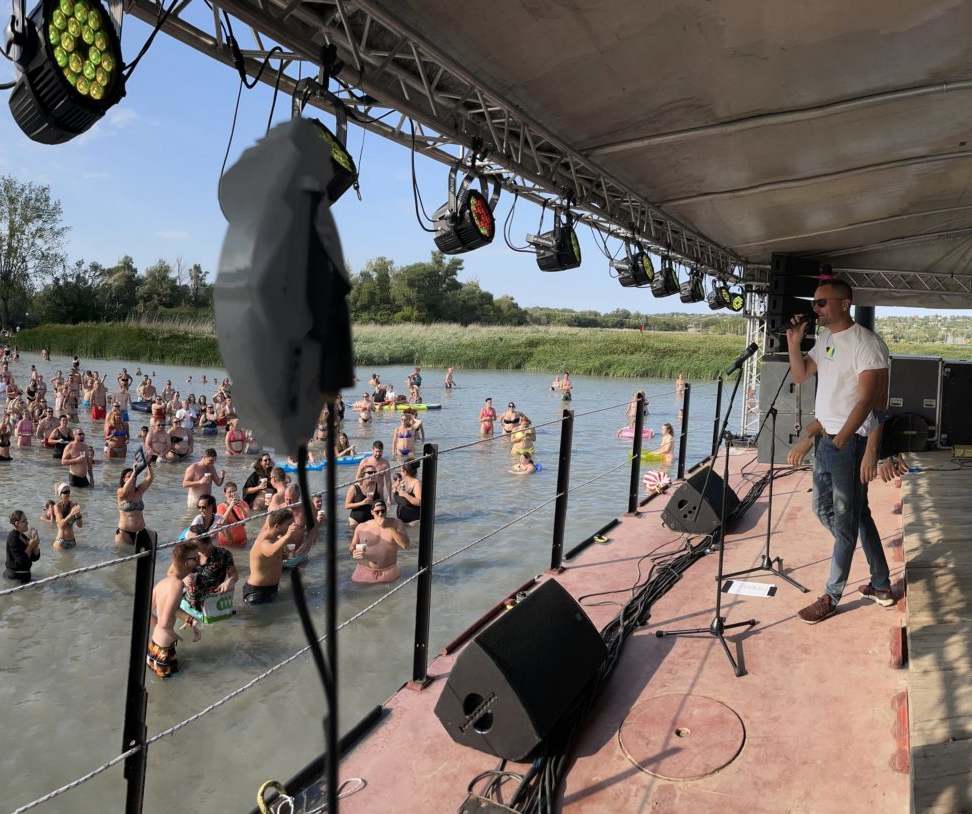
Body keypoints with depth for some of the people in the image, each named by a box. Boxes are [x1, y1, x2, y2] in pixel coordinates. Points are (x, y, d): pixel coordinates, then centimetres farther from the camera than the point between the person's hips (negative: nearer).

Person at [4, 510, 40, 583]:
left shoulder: (23, 536, 7)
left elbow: (35, 558, 5)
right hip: (15, 576, -8)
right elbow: (21, 560, -22)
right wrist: (31, 545, -21)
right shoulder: (13, 538, -17)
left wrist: (36, 544, -10)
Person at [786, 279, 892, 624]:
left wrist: (839, 441, -20)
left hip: (851, 441, -9)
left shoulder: (867, 344, -15)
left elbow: (866, 401, -19)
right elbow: (799, 376, 14)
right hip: (826, 437, 9)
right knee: (824, 509, 15)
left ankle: (832, 597, 14)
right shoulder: (824, 338, 10)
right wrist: (793, 342, 0)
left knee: (845, 520, 2)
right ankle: (881, 584, 28)